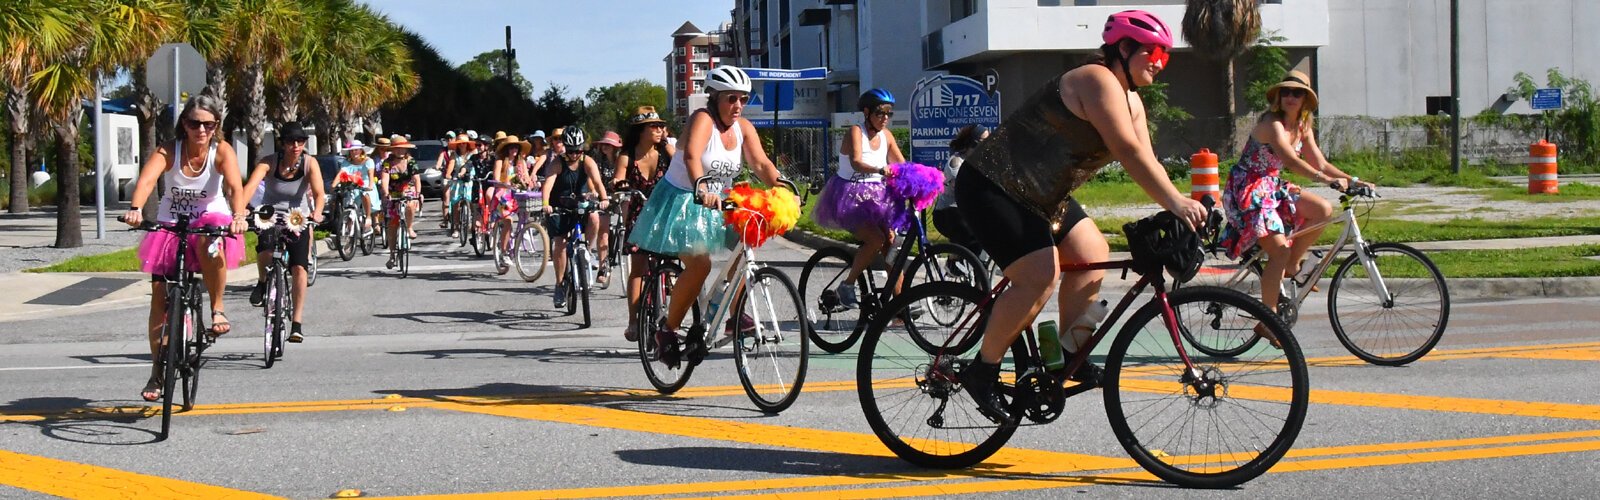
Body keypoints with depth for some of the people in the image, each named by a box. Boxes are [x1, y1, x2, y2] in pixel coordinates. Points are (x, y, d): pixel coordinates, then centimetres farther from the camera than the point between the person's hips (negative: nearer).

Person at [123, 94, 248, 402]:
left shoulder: (222, 151, -14)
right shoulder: (168, 152, -14)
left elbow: (235, 186, -31)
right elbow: (146, 180, -32)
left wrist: (238, 216, -51)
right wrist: (136, 209, -53)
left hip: (211, 220, -2)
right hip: (170, 225, 2)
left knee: (210, 241, -39)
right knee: (160, 296, -4)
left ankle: (217, 309, -17)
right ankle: (157, 371, 8)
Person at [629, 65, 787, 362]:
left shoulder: (744, 127, -1)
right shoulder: (703, 119, -19)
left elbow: (761, 164, -11)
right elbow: (691, 155, -37)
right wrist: (701, 189, -55)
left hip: (718, 204, 7)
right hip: (682, 202, -7)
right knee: (699, 265, -21)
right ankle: (668, 329, -4)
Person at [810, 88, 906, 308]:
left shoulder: (886, 135, 6)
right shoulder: (856, 131, -13)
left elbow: (902, 164, 0)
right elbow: (856, 163, -30)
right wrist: (880, 170, -49)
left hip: (875, 197, 6)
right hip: (849, 197, -6)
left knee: (891, 242, -9)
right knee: (876, 239, -24)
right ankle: (847, 285, -8)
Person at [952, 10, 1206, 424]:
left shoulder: (1131, 101, 13)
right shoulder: (1097, 80, -18)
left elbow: (1147, 162, 4)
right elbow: (1130, 153, -26)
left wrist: (1178, 205, -10)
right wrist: (1175, 203, -28)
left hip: (1040, 195, 11)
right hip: (991, 188, -11)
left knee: (1093, 256, 8)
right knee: (1040, 278, -20)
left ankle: (1069, 355, 17)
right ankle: (982, 371, -7)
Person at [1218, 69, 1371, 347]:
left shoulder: (1302, 128, 8)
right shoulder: (1271, 123, -20)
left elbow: (1320, 163, 6)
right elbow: (1290, 159, -34)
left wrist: (1351, 180, -8)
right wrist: (1326, 179, -45)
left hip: (1273, 187, 8)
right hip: (1248, 190, -8)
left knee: (1323, 210, -11)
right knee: (1279, 249, -20)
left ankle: (1291, 266, 7)